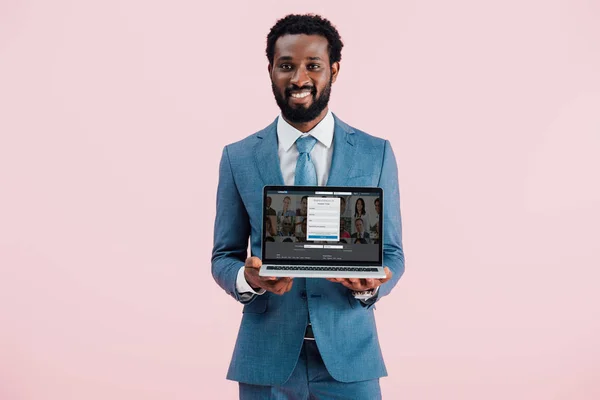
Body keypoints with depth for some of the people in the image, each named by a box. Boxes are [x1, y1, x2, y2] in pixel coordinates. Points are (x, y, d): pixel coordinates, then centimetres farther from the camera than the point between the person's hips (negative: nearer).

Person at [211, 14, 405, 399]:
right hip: (266, 358, 1)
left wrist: (372, 284, -18)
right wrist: (248, 278, -17)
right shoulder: (238, 158, 1)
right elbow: (223, 257, 5)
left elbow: (391, 253, 4)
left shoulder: (376, 154, 1)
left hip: (348, 356, 0)